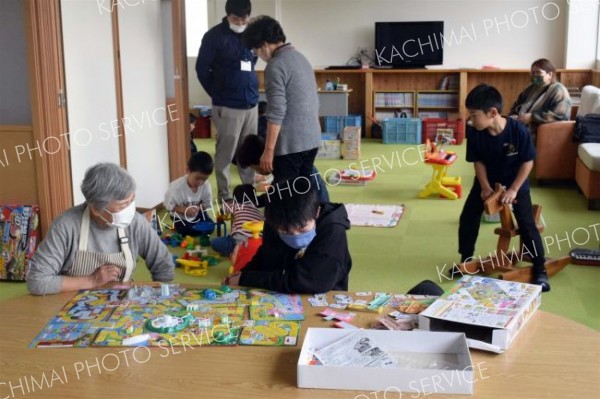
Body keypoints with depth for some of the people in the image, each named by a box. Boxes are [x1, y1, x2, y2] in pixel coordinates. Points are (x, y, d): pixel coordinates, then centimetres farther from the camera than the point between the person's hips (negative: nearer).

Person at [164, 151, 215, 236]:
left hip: (198, 214, 3)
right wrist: (185, 210, -34)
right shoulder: (177, 186, -31)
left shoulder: (206, 186, -21)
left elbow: (207, 204, -9)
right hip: (181, 216, -3)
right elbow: (168, 204, -23)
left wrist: (198, 208, -31)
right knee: (186, 232, -15)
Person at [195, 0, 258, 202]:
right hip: (227, 107, -5)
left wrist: (251, 90, 14)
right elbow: (202, 69, -2)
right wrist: (218, 94, 2)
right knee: (225, 153, 1)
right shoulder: (214, 36, -7)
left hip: (251, 104, 5)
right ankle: (224, 195, 10)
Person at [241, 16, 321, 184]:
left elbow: (276, 113, -20)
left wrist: (268, 150, -17)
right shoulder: (301, 58, 14)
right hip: (312, 139, 9)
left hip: (290, 144, -9)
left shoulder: (275, 65, -14)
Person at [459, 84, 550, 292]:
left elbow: (528, 162, -19)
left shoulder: (518, 130, -30)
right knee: (467, 219, 2)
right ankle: (466, 260, 21)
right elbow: (478, 162, -8)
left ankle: (540, 270, 6)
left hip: (516, 182, -3)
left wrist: (513, 190, -21)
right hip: (487, 182, 3)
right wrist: (485, 187, -18)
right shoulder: (474, 133, -21)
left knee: (527, 225, -7)